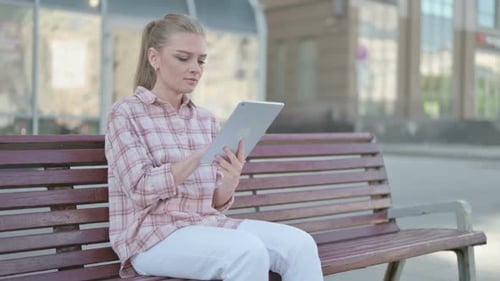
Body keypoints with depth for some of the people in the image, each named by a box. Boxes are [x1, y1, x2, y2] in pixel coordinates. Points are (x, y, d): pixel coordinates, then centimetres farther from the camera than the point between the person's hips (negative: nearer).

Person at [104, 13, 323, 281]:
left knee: (299, 244, -19)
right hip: (153, 236, -5)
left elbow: (216, 203, 10)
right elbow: (141, 190, -14)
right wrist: (199, 156, -25)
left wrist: (231, 179, -14)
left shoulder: (206, 119, 13)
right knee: (248, 251, -33)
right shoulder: (125, 113, -2)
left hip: (208, 225, 6)